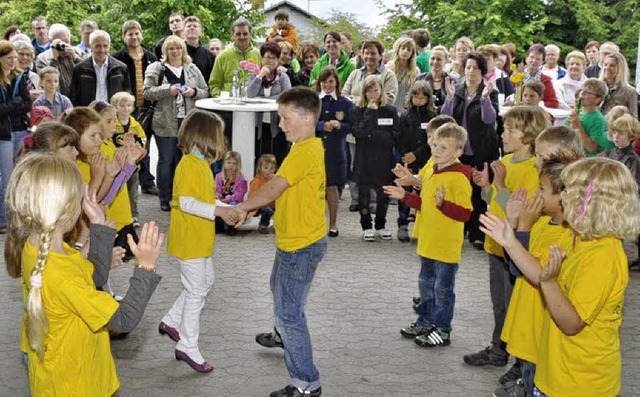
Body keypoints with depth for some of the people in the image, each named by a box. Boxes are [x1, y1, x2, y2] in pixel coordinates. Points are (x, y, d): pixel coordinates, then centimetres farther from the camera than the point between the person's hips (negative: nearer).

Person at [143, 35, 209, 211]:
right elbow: (147, 92, -6)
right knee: (166, 160, 3)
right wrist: (167, 90, -18)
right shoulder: (156, 68, 1)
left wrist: (193, 92, -8)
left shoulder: (192, 69, 11)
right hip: (165, 123, -3)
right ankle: (165, 199, 13)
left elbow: (205, 92, 12)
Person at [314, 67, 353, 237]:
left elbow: (351, 127, 0)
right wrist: (322, 126, -18)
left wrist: (339, 126, -20)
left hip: (335, 151, 0)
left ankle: (333, 223, 18)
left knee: (332, 185, 6)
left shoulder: (345, 103, 5)